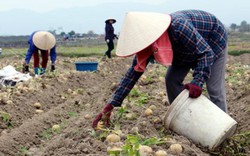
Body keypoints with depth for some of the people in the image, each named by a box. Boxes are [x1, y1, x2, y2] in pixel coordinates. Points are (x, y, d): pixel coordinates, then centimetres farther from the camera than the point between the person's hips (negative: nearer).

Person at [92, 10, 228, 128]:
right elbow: (133, 72, -17)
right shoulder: (149, 40, -21)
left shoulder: (178, 27, -43)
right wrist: (111, 105, -20)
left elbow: (206, 52, -36)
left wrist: (198, 82, -50)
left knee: (214, 88, -12)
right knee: (172, 80, -5)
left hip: (213, 38, -6)